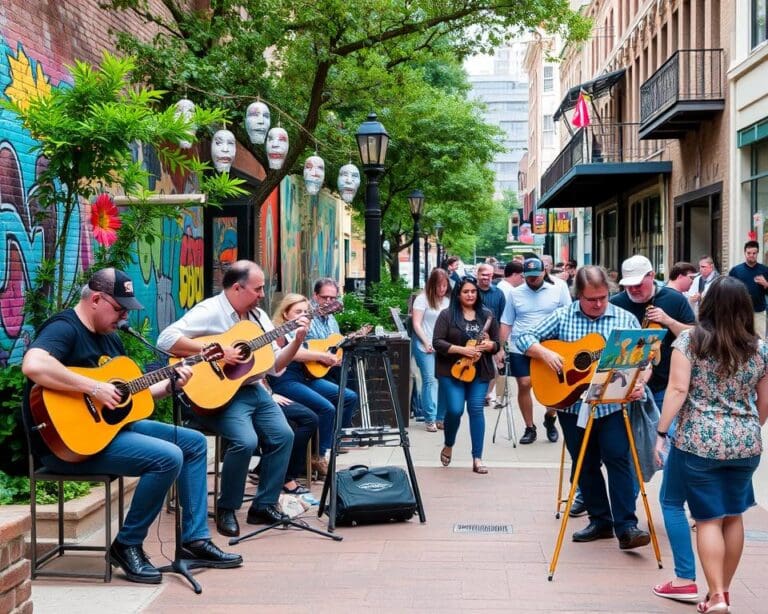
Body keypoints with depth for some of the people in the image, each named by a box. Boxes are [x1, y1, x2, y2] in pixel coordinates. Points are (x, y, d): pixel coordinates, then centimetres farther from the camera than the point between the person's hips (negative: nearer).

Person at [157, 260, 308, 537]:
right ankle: (226, 509, -5)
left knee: (284, 435, -9)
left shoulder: (258, 316, 12)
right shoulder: (209, 312, -12)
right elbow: (166, 339, -26)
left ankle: (263, 505, 5)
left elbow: (276, 365, 13)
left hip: (253, 390, 8)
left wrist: (297, 341, -4)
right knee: (246, 441, -27)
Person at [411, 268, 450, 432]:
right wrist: (426, 343, -10)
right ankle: (430, 419, -4)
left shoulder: (448, 300, 11)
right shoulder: (423, 299, -3)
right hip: (426, 346, -4)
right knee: (429, 380, -8)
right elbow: (416, 324, -6)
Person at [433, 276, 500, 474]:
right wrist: (462, 350, -19)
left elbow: (497, 343, 10)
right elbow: (437, 342, -9)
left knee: (476, 410, -2)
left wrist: (488, 345, -13)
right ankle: (448, 445, 20)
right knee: (455, 410, -9)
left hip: (480, 371, 3)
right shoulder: (447, 314, -3)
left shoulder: (487, 315, 8)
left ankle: (477, 458, 4)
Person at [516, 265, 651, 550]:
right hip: (572, 405, 2)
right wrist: (545, 353, -16)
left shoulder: (625, 319, 0)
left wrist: (639, 384, -20)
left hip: (612, 405, -2)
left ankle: (626, 527, -8)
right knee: (585, 465, 10)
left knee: (618, 459, -11)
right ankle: (600, 521, 23)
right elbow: (524, 338, 2)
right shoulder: (562, 317, 2)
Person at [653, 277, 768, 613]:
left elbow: (678, 389, -13)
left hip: (698, 442, -3)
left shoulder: (688, 339, -5)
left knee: (709, 519, 3)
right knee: (733, 515, 16)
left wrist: (661, 433, -9)